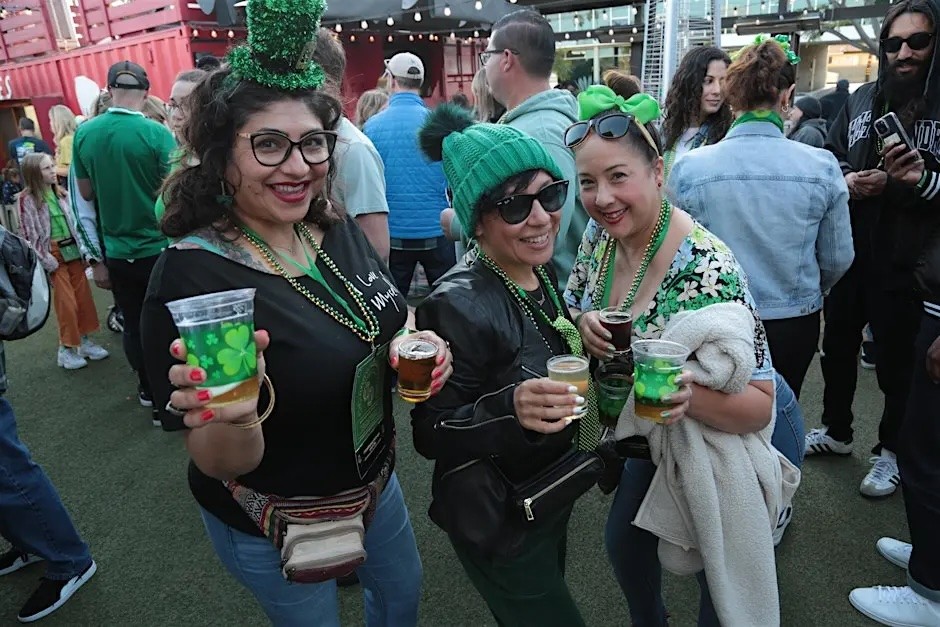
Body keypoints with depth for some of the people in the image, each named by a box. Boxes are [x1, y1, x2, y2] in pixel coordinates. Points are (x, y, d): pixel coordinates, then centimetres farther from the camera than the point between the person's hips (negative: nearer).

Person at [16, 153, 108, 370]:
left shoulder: (60, 193, 9)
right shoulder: (28, 199, -8)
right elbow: (29, 234, -10)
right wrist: (46, 260, -13)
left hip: (72, 250, 6)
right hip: (53, 255, -6)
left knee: (84, 296, 9)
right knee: (66, 302, -5)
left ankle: (84, 340, 23)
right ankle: (66, 349, 8)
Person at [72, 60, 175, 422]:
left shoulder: (84, 133, -1)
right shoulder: (156, 133, -15)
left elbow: (86, 193, 7)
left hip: (116, 252, 4)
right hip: (159, 248, -4)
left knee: (133, 325, 17)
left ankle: (148, 389, 34)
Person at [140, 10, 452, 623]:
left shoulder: (338, 229, -11)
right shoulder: (193, 275, -28)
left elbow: (391, 319, 6)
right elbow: (222, 466, -24)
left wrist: (413, 340, -16)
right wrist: (231, 419, -46)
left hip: (375, 477, 6)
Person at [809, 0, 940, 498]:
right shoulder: (863, 99, 6)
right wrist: (845, 179, -6)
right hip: (848, 252, 5)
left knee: (897, 360, 7)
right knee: (838, 345, 17)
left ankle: (891, 451, 29)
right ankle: (836, 431, 39)